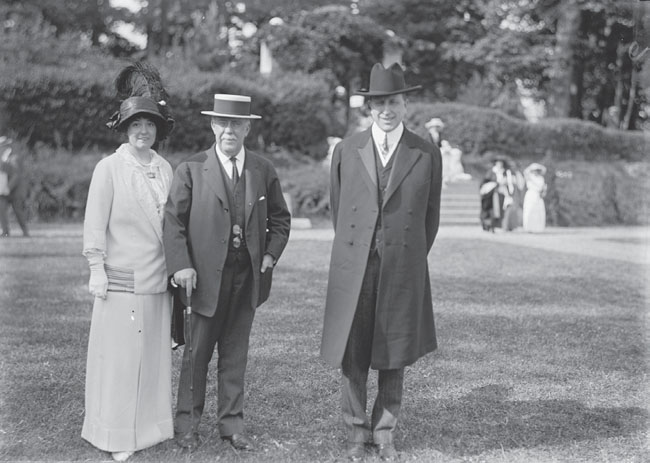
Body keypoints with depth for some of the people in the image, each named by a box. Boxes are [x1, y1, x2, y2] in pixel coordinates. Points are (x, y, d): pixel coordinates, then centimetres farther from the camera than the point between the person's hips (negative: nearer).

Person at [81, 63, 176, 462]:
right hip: (122, 277, -4)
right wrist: (97, 269, -8)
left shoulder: (165, 169, 8)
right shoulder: (109, 168, -4)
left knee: (156, 352, 9)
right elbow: (95, 223, -4)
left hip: (158, 277, 5)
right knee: (119, 354, 0)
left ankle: (151, 424, 20)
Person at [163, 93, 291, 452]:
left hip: (248, 276, 3)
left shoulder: (263, 171, 6)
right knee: (196, 354, 5)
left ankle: (232, 423, 20)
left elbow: (280, 219, 15)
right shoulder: (191, 170, -3)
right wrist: (181, 265, -15)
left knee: (235, 354, 11)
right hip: (207, 275, -3)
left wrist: (272, 254, 1)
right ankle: (187, 423, 18)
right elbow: (173, 221, -5)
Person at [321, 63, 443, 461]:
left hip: (404, 270, 0)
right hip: (354, 268, 0)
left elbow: (431, 215, 9)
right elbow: (338, 208, 12)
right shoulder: (347, 151, 4)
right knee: (352, 356, 4)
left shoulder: (427, 155, 1)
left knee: (395, 355, 7)